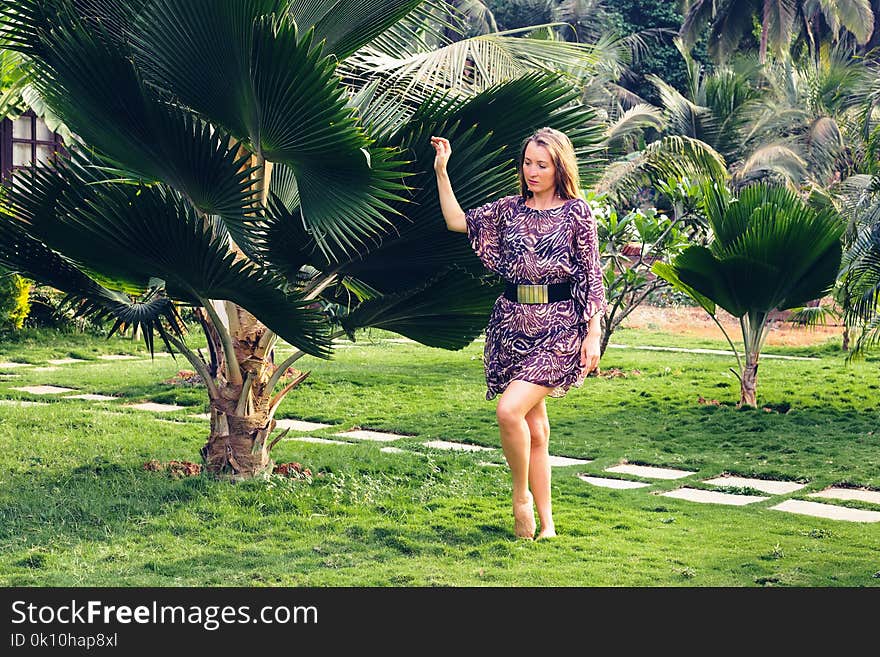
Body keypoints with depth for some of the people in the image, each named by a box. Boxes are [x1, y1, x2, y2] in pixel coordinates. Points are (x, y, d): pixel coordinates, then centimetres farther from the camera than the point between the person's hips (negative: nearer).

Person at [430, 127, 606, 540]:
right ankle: (546, 521, 15)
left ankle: (521, 494, 1)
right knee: (534, 425, 8)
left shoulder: (577, 212, -2)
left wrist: (593, 334, -8)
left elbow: (591, 277, -3)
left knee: (510, 410, -20)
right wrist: (441, 171, 7)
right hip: (513, 324, 5)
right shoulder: (510, 209, 10)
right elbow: (458, 222, 13)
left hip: (557, 329, -5)